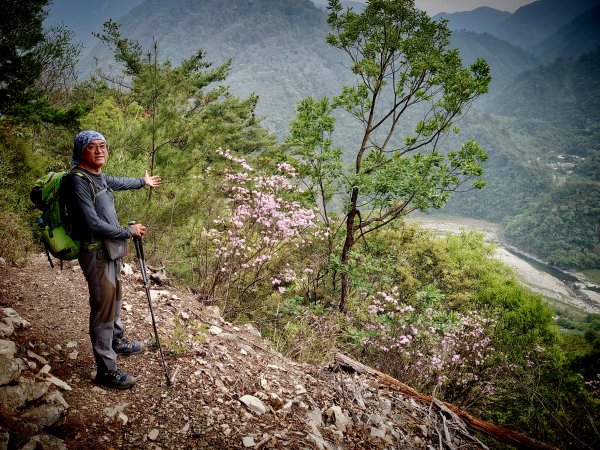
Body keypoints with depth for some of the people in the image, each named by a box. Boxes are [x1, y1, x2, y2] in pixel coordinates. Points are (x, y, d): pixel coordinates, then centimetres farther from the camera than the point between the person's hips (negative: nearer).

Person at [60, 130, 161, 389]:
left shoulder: (98, 176, 7)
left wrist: (143, 182, 48)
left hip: (110, 249, 10)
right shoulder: (77, 180, -21)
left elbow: (118, 182, 31)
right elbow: (93, 224, -25)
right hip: (95, 253, -10)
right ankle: (106, 370, 4)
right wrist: (129, 231, -15)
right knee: (103, 308, -5)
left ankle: (117, 342, 44)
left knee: (114, 298, 23)